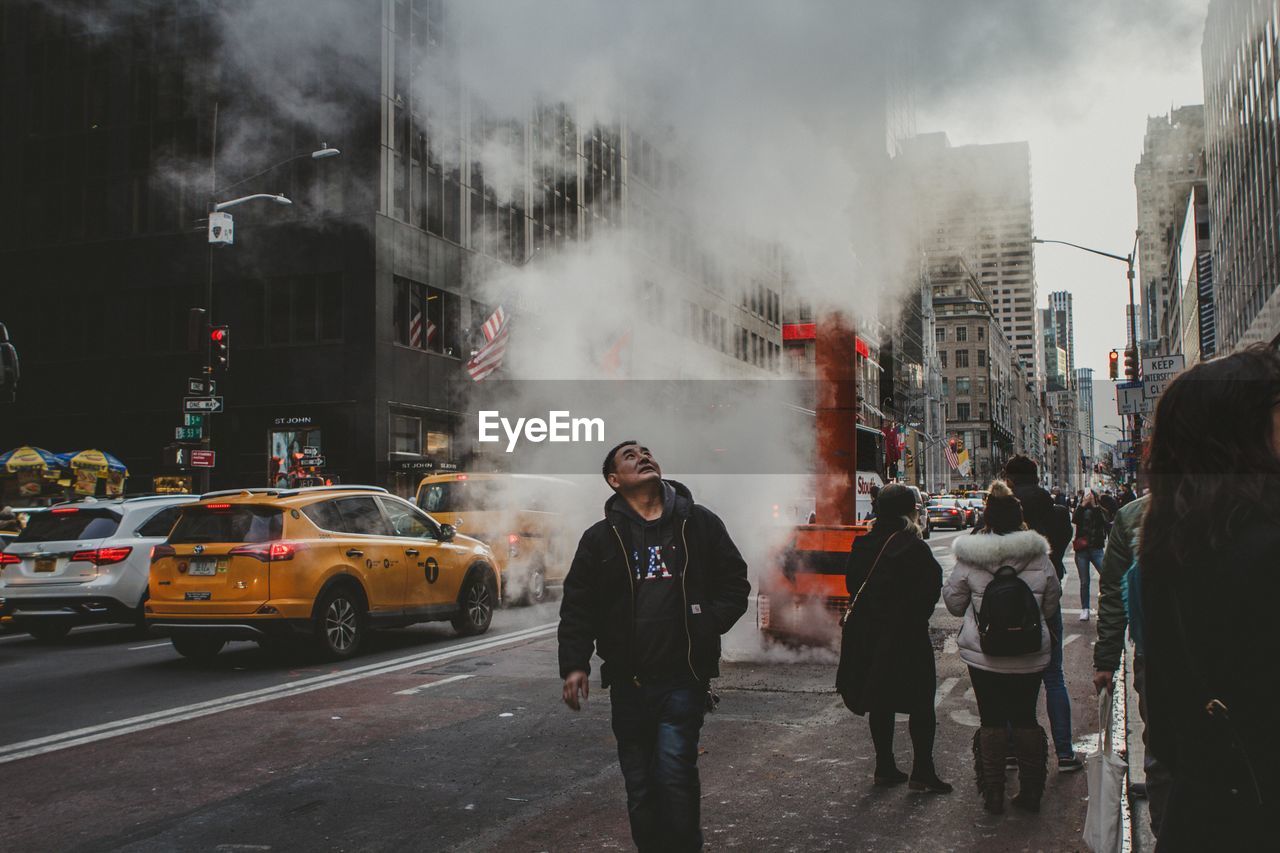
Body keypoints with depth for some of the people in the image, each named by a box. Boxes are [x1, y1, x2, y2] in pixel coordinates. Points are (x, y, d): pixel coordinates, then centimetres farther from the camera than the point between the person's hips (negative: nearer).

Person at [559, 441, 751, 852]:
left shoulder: (699, 523, 7)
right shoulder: (600, 537, 7)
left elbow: (735, 582, 10)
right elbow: (577, 605, 4)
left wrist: (710, 624, -4)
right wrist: (574, 664, -6)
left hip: (684, 678, -1)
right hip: (627, 682, 2)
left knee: (675, 774, -9)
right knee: (639, 783, 9)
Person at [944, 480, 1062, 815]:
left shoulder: (968, 557, -10)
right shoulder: (1039, 555, -4)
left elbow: (954, 603, 0)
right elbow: (1051, 603, 8)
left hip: (984, 655, -2)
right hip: (1030, 654, 2)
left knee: (992, 720, 7)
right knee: (1026, 718, 13)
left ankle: (993, 794, 13)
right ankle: (1031, 791, 20)